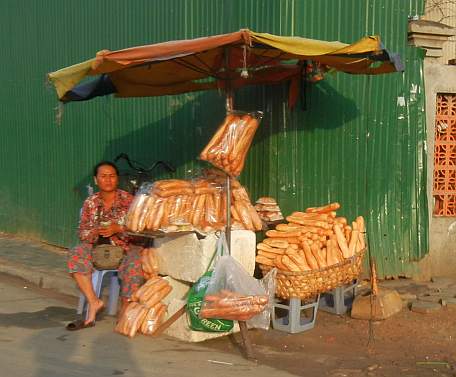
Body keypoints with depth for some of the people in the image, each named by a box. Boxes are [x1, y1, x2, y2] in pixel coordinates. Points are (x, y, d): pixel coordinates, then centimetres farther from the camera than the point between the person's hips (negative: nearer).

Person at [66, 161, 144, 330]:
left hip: (126, 247, -3)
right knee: (76, 254, -23)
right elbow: (82, 233, 5)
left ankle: (125, 310, -13)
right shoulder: (90, 203, 5)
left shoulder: (128, 200, -4)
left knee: (133, 264, -34)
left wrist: (118, 229, -23)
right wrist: (96, 232, -17)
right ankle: (93, 302, -18)